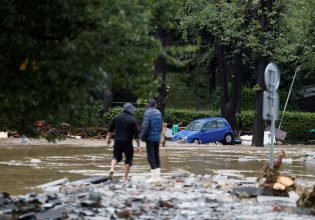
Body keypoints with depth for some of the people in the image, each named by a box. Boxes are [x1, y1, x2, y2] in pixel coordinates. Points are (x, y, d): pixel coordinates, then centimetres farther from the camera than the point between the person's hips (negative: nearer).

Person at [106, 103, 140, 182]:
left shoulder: (116, 117, 3)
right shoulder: (132, 120, -8)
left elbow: (110, 129, 12)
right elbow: (136, 134, -9)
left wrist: (109, 138, 27)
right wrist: (138, 145, -3)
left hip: (117, 142, 3)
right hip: (127, 143, -3)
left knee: (116, 156, 19)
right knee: (129, 158, 10)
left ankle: (112, 169, -9)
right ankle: (126, 177, 8)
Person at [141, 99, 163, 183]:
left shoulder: (147, 113, -14)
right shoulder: (158, 113, 7)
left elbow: (145, 127, -17)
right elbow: (160, 126, 11)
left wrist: (143, 137, -6)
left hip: (150, 138, -7)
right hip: (157, 138, 7)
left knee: (151, 157, -4)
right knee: (157, 157, 12)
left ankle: (154, 177, -5)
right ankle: (157, 177, 14)